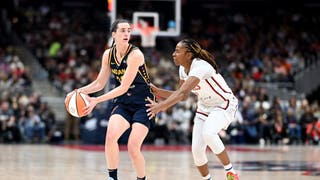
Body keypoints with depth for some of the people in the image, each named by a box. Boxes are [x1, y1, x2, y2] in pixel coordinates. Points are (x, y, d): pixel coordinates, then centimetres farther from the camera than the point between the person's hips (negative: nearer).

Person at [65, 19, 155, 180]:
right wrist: (80, 91, -8)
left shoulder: (135, 54, -20)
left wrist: (96, 100, -27)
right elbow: (99, 83, 10)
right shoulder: (108, 54, 0)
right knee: (110, 136, -21)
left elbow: (124, 87, -23)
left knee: (133, 148, -14)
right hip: (123, 103, 5)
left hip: (143, 104, -5)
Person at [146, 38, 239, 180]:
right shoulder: (183, 69, -3)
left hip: (224, 106, -8)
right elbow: (182, 95, 8)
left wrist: (161, 106, -50)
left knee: (208, 134, -34)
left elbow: (183, 92, -41)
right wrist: (157, 91, -4)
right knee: (196, 149, -3)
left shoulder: (200, 66, -29)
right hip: (205, 108, 8)